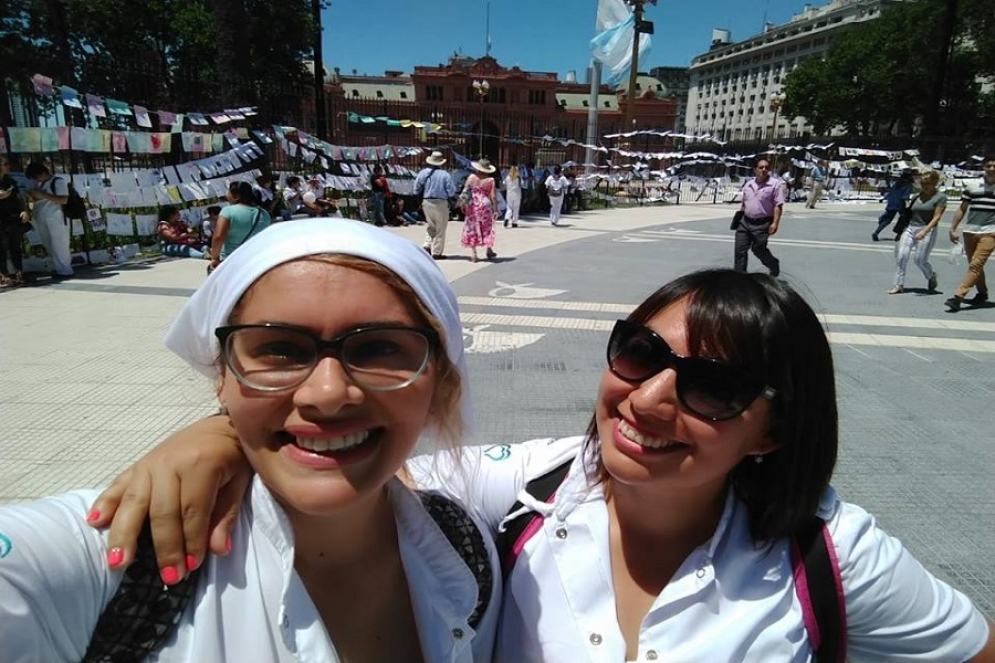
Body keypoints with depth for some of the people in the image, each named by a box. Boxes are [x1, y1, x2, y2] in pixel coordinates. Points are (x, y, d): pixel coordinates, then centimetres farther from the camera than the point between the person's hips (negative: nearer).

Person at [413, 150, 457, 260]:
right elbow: (452, 192, -9)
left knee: (430, 225, 22)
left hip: (427, 202, 4)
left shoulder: (423, 172, 1)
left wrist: (421, 199, 17)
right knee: (440, 229, 5)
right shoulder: (445, 175, -8)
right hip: (441, 203, -4)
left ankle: (427, 245, 8)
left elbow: (417, 189, 4)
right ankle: (437, 252, 6)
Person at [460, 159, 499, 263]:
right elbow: (493, 196, -6)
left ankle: (473, 254, 3)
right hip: (485, 205, 0)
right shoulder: (490, 180, -3)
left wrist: (463, 204, 4)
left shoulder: (472, 177, -1)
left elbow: (465, 191, -3)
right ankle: (489, 251, 23)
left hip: (472, 205, 0)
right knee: (487, 229, 15)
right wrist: (495, 209, -1)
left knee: (472, 229, 6)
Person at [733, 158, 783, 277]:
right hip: (745, 222, 5)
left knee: (758, 249, 4)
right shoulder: (748, 184, 10)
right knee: (740, 249, 0)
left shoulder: (775, 184, -8)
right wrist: (739, 217, 16)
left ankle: (774, 265, 33)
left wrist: (775, 223, -18)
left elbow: (778, 205, -12)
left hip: (762, 224, -5)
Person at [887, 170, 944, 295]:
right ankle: (899, 284, -5)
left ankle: (932, 277, 28)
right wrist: (901, 231, 16)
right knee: (901, 256, -11)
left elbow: (936, 217, -10)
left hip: (927, 230, -4)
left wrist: (924, 231, -23)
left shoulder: (940, 197, -2)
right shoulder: (917, 196, 13)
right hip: (909, 228, 4)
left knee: (920, 261, -3)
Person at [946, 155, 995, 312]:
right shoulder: (972, 186, 7)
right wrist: (953, 229, 6)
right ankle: (982, 293, 32)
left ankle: (958, 297, -21)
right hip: (970, 231, 3)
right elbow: (962, 209, 12)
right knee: (974, 265, 14)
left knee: (976, 265, -14)